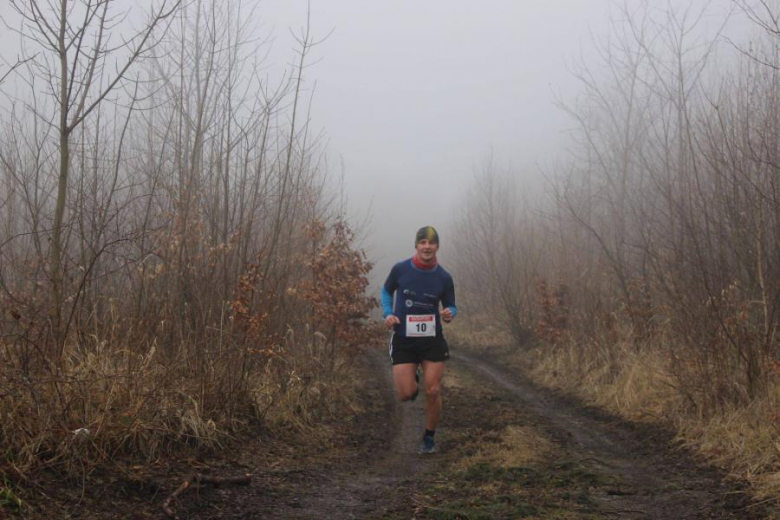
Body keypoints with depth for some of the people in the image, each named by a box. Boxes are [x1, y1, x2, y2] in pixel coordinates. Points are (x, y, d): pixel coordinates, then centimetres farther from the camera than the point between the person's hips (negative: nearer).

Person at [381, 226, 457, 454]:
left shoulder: (444, 277, -4)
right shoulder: (400, 269, -6)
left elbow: (451, 307, 8)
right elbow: (386, 291, 12)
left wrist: (449, 314, -16)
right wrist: (388, 313, -5)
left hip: (432, 340, 1)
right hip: (403, 339, -1)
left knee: (433, 392, -3)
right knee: (406, 394, -7)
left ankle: (429, 438, 19)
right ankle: (412, 378, 31)